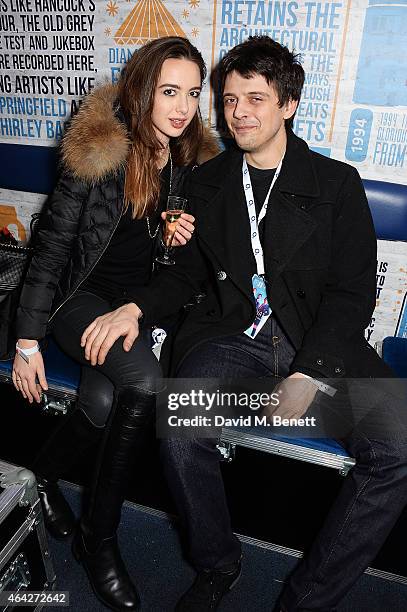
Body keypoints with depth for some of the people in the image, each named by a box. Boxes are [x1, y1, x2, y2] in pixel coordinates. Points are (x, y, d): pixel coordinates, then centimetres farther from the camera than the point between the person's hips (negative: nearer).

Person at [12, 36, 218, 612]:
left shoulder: (192, 159, 3)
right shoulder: (97, 152, -13)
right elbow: (53, 243, -10)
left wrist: (181, 239, -11)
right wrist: (28, 338, -10)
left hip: (137, 302, 4)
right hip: (80, 296, -4)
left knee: (105, 405, -24)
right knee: (146, 381, -30)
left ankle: (45, 468, 13)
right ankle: (99, 537, -3)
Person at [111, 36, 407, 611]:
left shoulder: (337, 183, 5)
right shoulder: (207, 182, 14)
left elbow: (352, 291, -1)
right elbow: (190, 268, 15)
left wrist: (309, 374, -14)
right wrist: (136, 306, -4)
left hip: (320, 344, 0)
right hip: (231, 336, 1)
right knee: (181, 436, -27)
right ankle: (217, 566, 5)